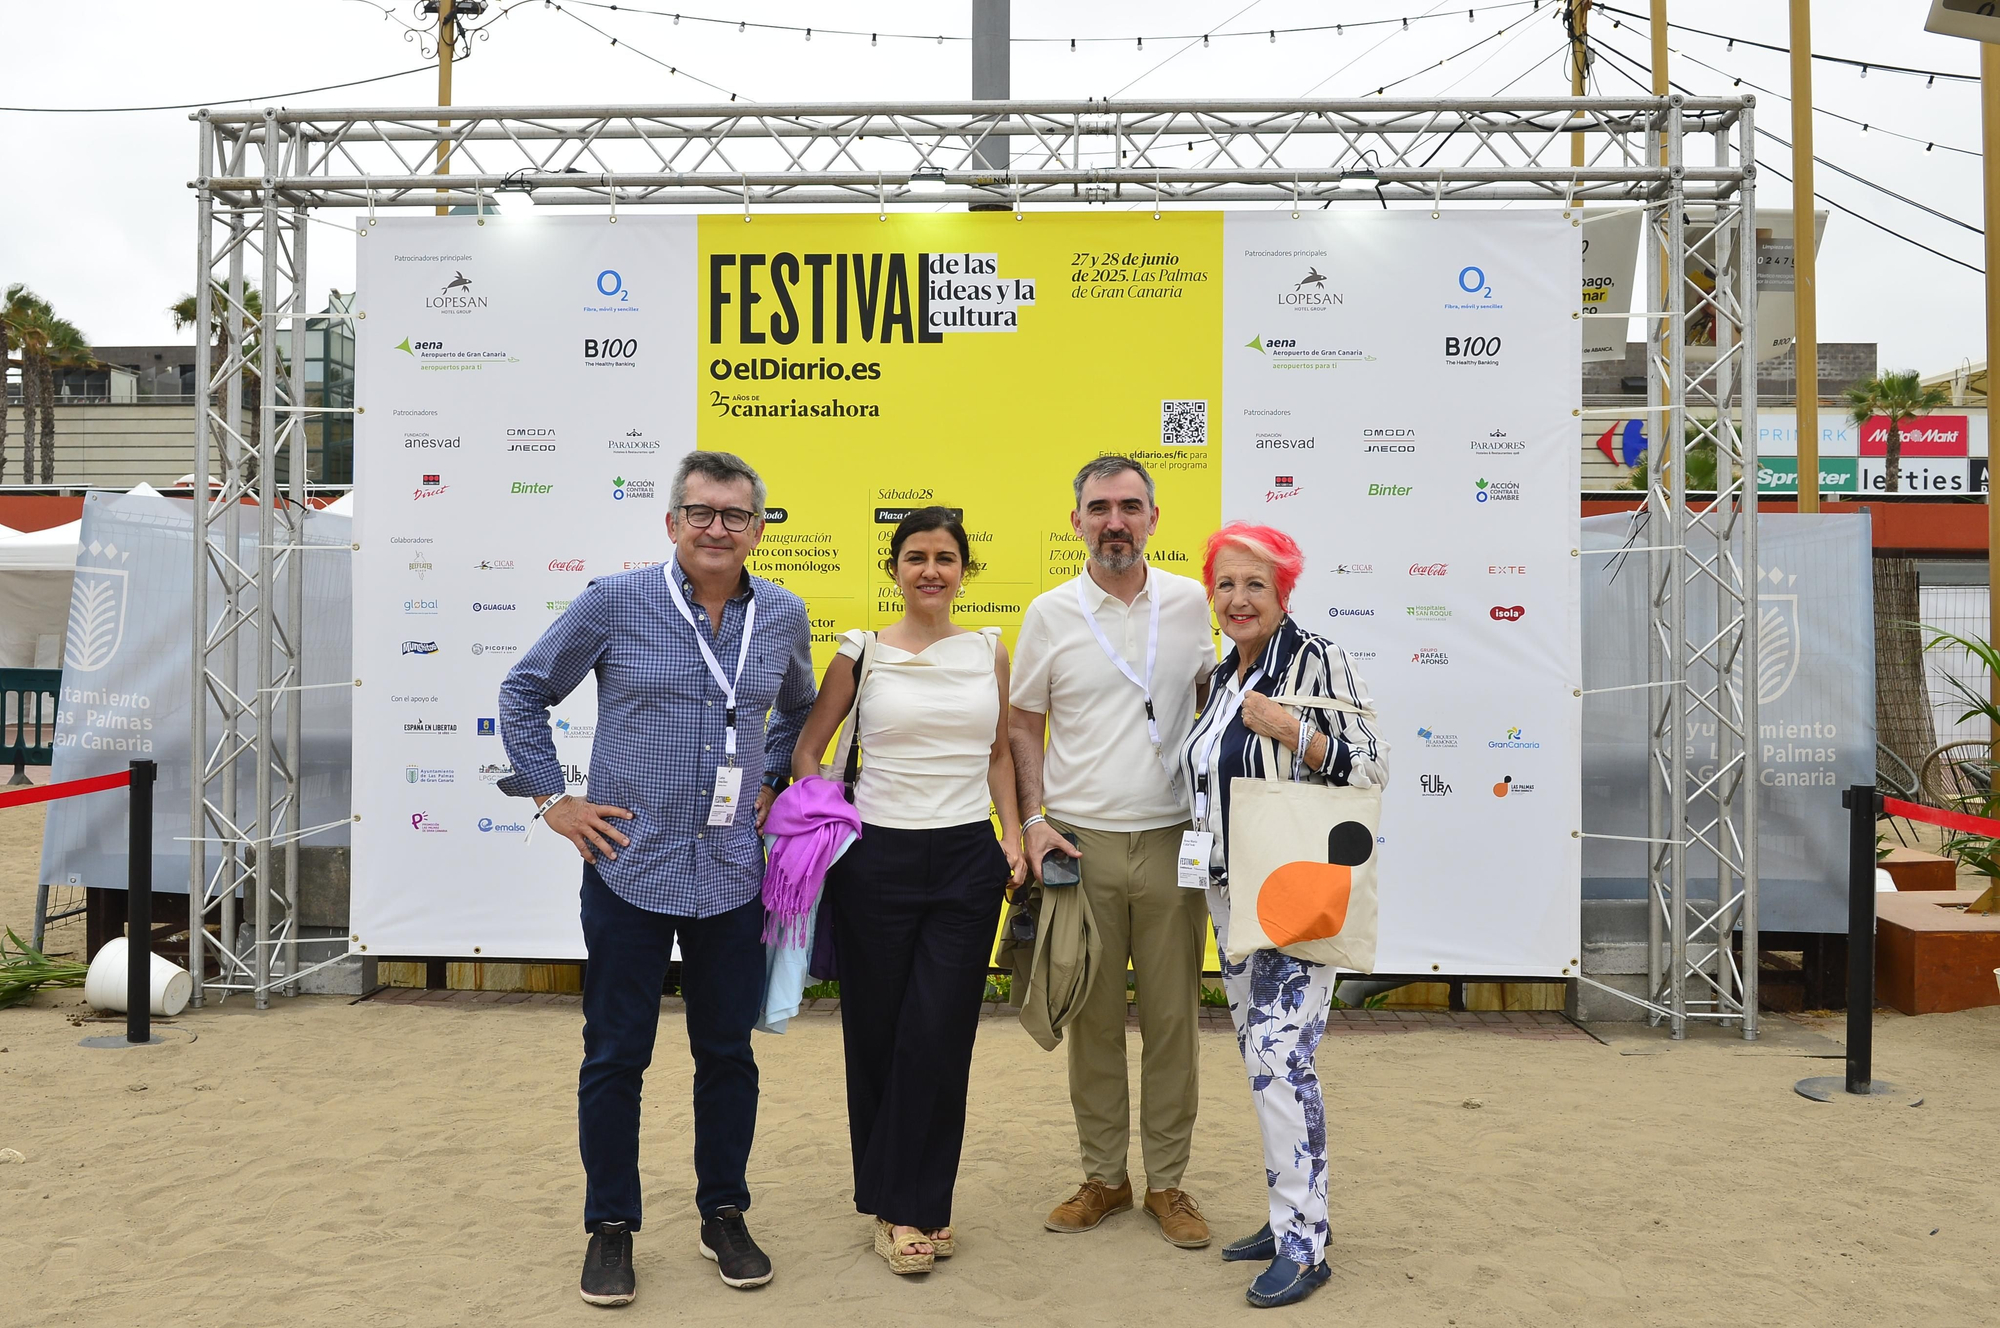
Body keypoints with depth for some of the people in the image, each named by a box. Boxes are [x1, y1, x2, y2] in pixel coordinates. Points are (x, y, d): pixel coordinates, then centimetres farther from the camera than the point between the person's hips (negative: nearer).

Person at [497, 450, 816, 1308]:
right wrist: (551, 798, -1)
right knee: (615, 1055, 7)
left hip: (733, 874, 3)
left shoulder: (783, 616, 2)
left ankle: (724, 1216, 29)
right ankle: (611, 1226, 24)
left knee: (727, 1052, 12)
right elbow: (524, 692, 4)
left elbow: (798, 707, 23)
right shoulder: (614, 604, -7)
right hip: (629, 868, -2)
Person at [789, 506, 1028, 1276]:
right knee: (877, 1032, 6)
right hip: (877, 859, -1)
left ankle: (916, 1204, 19)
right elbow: (807, 749, 6)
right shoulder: (862, 652, 0)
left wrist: (1013, 835, 6)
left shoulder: (989, 650, 7)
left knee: (940, 1036, 1)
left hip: (968, 859, 1)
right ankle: (895, 1201, 24)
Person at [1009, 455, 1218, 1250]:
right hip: (1081, 843, 0)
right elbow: (1025, 726, 7)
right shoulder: (1050, 614, 2)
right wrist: (1034, 818, -4)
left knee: (1173, 1015, 6)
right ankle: (1103, 1176, 24)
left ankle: (1167, 1181, 21)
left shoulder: (1192, 605, 4)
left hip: (1172, 841, 1)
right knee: (1092, 1017, 8)